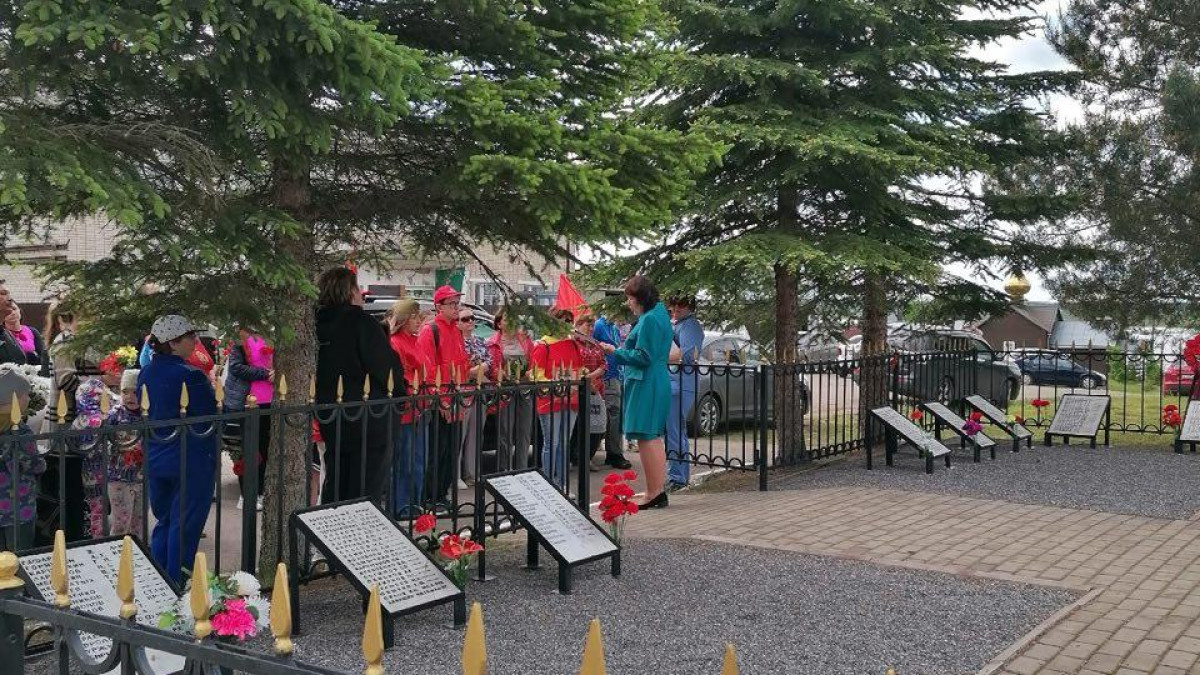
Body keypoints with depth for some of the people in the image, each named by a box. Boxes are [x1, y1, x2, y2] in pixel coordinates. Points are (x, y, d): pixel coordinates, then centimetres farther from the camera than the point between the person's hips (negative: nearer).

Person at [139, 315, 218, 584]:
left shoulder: (145, 373, 4)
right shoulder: (192, 376, -19)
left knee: (163, 522, 19)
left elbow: (144, 414, 13)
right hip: (192, 461, -7)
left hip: (154, 460, 7)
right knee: (184, 526, 2)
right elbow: (211, 418, -15)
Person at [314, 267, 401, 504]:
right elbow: (388, 367, -16)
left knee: (334, 490, 17)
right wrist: (398, 394, 1)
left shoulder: (317, 325, 6)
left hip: (330, 418, 7)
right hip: (368, 422, -7)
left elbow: (315, 371, 14)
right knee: (365, 493, -1)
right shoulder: (362, 323, -14)